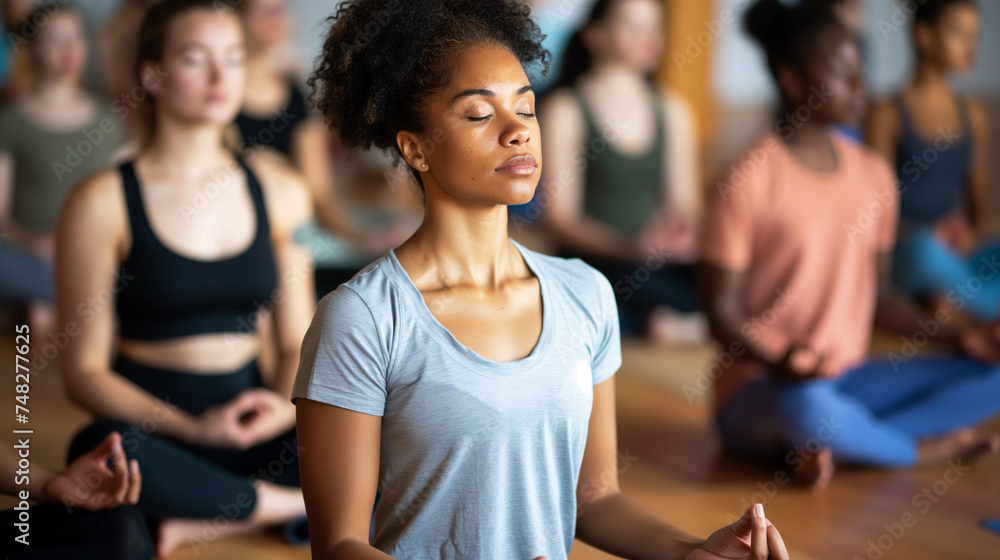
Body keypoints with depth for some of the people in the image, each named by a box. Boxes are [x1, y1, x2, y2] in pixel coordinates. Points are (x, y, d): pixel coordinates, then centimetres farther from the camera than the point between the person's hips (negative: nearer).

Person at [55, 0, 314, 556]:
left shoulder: (281, 191, 9)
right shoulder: (102, 202, -4)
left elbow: (299, 340, 12)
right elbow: (84, 369, -5)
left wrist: (288, 403, -12)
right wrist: (194, 428, -19)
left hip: (254, 439, 3)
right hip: (156, 435, -3)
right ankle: (296, 506, -17)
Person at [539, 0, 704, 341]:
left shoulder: (672, 110, 16)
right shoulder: (566, 109, 0)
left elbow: (684, 205, 13)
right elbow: (560, 218, -6)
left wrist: (684, 235, -12)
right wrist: (632, 246, -22)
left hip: (661, 262, 6)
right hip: (592, 267, -6)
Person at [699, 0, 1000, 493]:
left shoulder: (872, 174, 8)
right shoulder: (750, 180, -12)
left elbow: (877, 294, 14)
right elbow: (722, 309, -12)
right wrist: (777, 362, -31)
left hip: (846, 379, 7)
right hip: (757, 390, -6)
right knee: (805, 405, -41)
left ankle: (826, 446, -20)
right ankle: (929, 447, -9)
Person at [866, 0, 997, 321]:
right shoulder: (888, 115, -4)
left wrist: (974, 237, -7)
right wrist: (920, 234, -22)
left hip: (962, 249, 3)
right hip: (907, 250, -3)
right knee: (928, 251, -38)